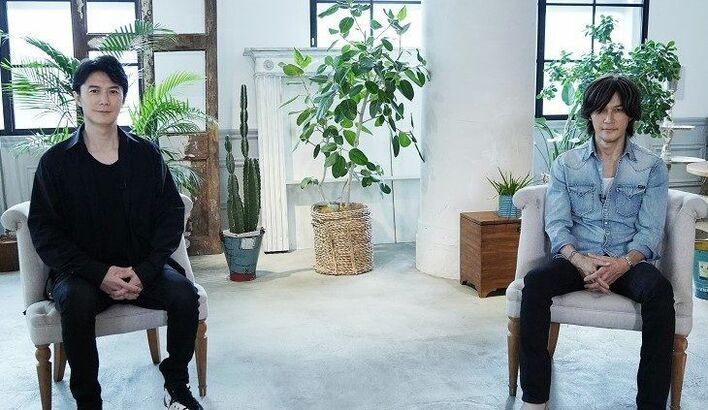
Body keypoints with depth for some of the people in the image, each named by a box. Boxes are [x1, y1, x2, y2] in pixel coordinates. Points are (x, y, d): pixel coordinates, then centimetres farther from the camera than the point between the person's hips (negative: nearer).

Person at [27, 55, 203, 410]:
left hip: (143, 267, 2)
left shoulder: (146, 154, 3)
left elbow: (171, 216, 2)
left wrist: (144, 271, -13)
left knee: (184, 294, -25)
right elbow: (44, 232, -3)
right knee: (76, 302, -33)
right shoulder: (56, 161, -1)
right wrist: (100, 273, -17)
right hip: (81, 272, -1)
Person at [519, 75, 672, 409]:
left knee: (660, 291, -34)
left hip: (629, 261, 0)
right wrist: (579, 260, -21)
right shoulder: (566, 164, 9)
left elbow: (650, 230, -1)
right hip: (577, 258, 1)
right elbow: (556, 224, 0)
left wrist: (624, 262, -22)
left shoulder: (651, 167, 7)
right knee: (534, 284, -31)